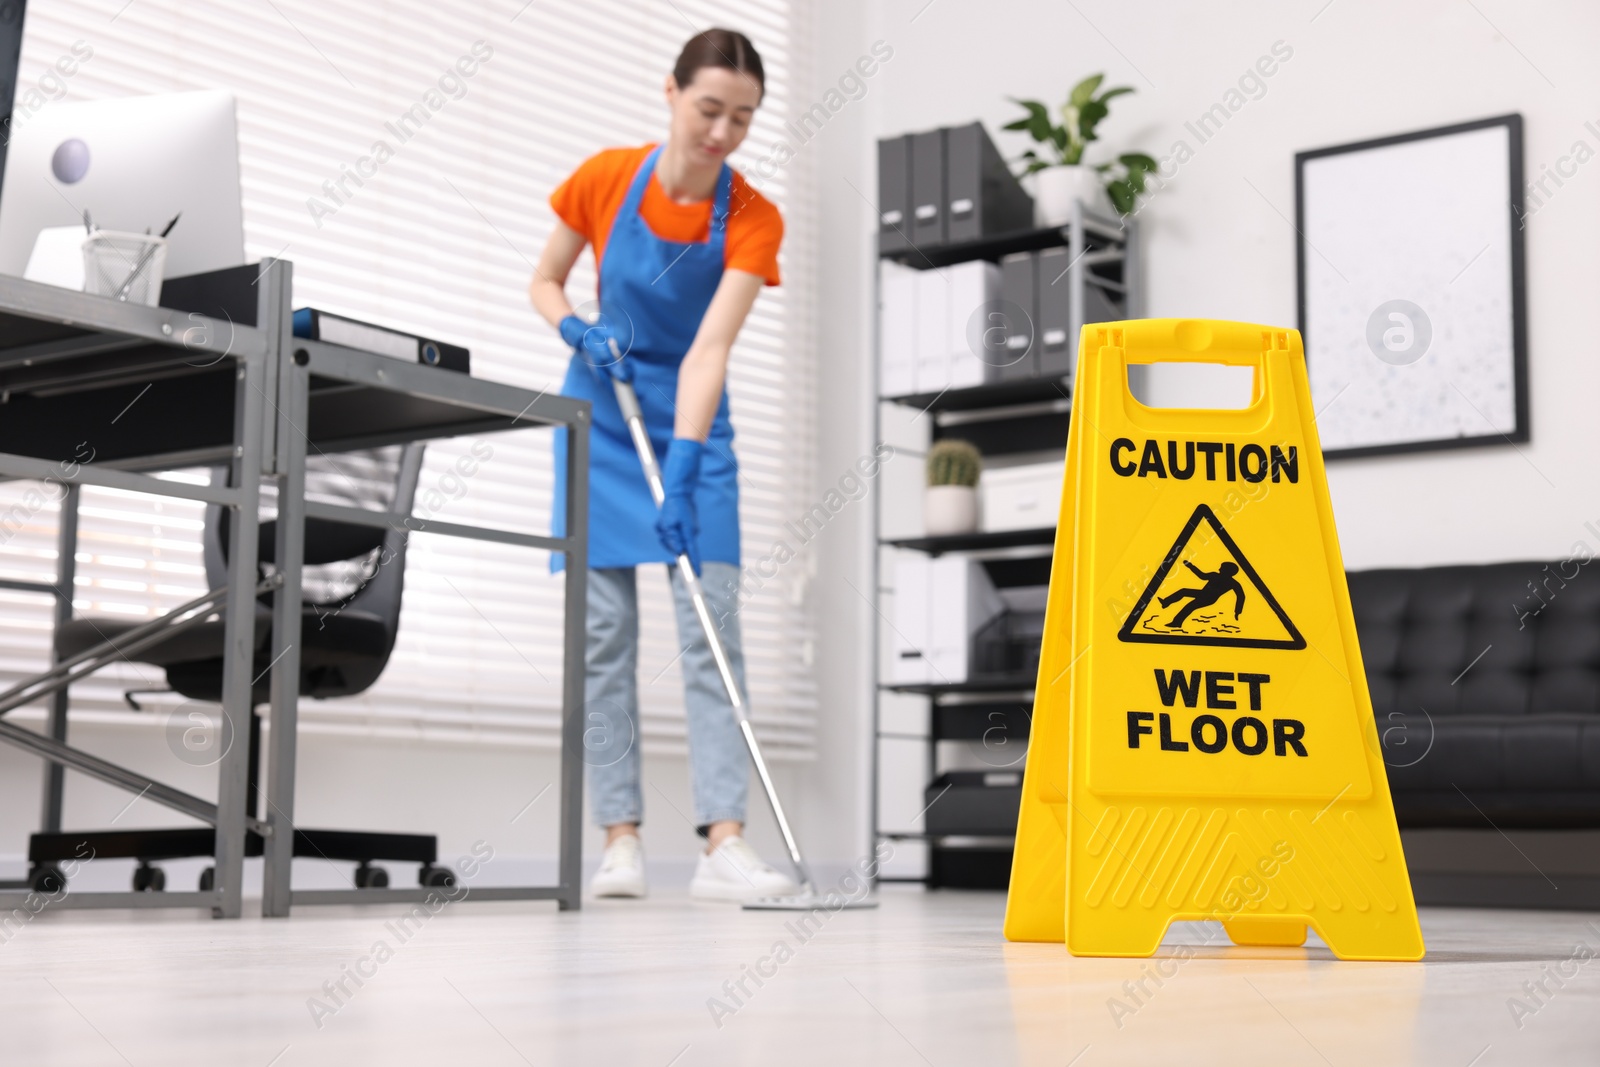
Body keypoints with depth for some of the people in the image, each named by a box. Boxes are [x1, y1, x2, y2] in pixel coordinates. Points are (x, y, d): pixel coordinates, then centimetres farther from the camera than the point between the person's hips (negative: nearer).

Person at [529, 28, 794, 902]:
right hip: (599, 419, 1)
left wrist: (682, 468, -36)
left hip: (692, 427, 0)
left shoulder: (752, 220, -15)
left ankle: (723, 843, -11)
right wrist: (577, 331, -18)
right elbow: (544, 284, 4)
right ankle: (620, 838, 1)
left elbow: (709, 349, -25)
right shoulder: (603, 179, -11)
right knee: (603, 627, -2)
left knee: (712, 627, -8)